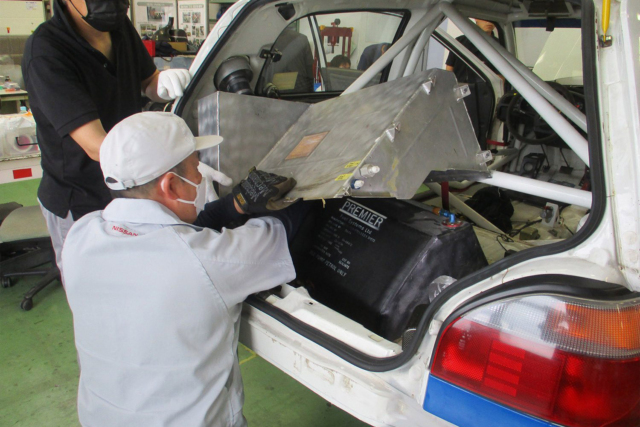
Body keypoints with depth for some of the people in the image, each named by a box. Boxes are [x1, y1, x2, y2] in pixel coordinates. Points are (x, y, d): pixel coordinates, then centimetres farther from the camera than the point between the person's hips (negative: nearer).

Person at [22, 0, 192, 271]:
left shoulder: (120, 26, -4)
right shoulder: (45, 53, -26)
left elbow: (147, 82, 11)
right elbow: (96, 146, -34)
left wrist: (163, 83, -15)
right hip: (78, 206, -6)